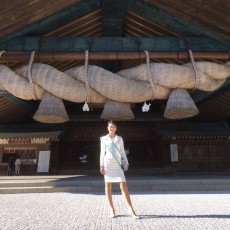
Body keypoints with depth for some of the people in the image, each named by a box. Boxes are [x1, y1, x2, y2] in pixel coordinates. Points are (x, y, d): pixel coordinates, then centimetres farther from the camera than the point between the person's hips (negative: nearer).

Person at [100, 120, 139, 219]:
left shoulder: (119, 139, 10)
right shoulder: (104, 139, 7)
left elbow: (122, 152, 11)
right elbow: (102, 153, 6)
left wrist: (126, 163, 2)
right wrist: (101, 165, -2)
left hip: (118, 164, 0)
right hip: (108, 164, 0)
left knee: (124, 186, -7)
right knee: (108, 187, 3)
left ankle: (131, 209, -4)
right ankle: (112, 210, 13)